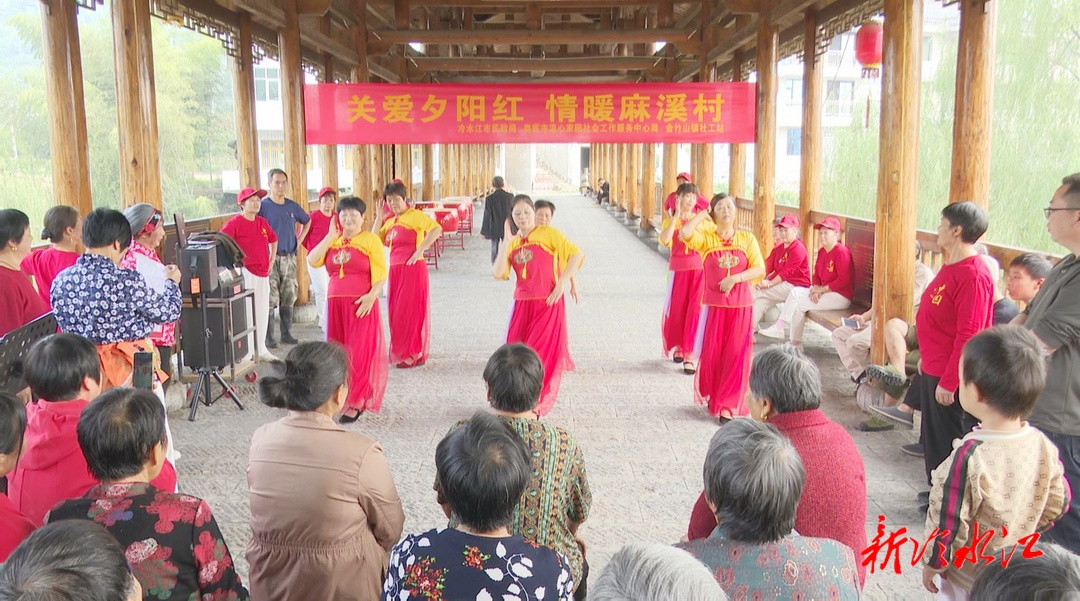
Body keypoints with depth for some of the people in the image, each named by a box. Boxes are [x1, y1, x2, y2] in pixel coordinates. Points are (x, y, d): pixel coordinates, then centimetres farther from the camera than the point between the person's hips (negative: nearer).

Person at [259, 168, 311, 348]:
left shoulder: (292, 206, 8)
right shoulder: (263, 206, -6)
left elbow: (307, 222, 24)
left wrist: (299, 240, 13)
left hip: (289, 257, 5)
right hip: (271, 258, -5)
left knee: (289, 297, 10)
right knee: (271, 299, -5)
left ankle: (287, 333, 21)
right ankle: (268, 337, 3)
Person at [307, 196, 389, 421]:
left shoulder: (370, 240, -1)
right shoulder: (333, 241, 14)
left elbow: (380, 273, -7)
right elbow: (312, 261, -1)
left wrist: (372, 296, -21)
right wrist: (330, 236, -1)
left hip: (361, 305, -5)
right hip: (336, 304, 5)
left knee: (360, 352, -3)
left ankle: (357, 402, 2)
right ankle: (341, 394, 25)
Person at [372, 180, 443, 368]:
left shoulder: (415, 215, -7)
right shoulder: (390, 221, 16)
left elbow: (436, 228, -21)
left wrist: (420, 250, -22)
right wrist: (379, 219, 6)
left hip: (412, 269, -8)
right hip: (395, 270, 8)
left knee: (411, 311, -3)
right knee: (396, 312, 12)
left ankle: (413, 354, 6)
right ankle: (400, 353, 24)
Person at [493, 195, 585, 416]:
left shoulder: (548, 233, -2)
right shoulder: (512, 243, 11)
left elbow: (577, 254, -8)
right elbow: (498, 273, -3)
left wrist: (562, 284, -13)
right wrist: (506, 242, -6)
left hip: (548, 304, -5)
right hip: (522, 304, 5)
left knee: (543, 355, 0)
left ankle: (537, 404, 15)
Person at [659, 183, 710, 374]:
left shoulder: (702, 220, 9)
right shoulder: (670, 220, 4)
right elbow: (665, 240, -17)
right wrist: (676, 216, -15)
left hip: (700, 270, 0)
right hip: (679, 270, 0)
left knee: (695, 311, -7)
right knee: (677, 310, 8)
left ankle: (689, 354, -4)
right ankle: (678, 346, 32)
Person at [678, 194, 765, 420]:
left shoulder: (747, 238, 4)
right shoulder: (706, 237, 1)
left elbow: (760, 269, -3)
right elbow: (684, 233, -20)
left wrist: (735, 278, -16)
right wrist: (703, 215, -6)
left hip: (741, 306, 1)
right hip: (714, 304, 0)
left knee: (735, 355, -1)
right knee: (711, 353, 6)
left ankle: (728, 405, 5)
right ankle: (711, 396, 28)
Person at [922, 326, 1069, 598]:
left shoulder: (968, 458, -33)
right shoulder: (1043, 446, -13)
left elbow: (948, 527, -24)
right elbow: (1056, 506, 2)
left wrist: (932, 565, -7)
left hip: (969, 579, -5)